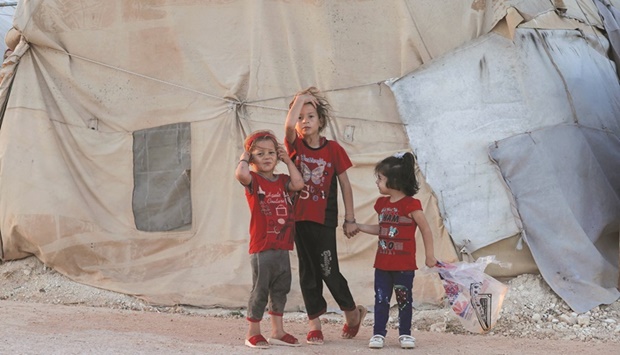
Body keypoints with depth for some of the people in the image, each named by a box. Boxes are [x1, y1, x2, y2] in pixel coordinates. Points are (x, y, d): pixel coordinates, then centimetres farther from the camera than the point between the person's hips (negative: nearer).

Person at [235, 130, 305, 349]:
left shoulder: (282, 181, 12)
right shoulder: (253, 180, -5)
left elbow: (298, 184, -8)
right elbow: (241, 174, -28)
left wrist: (287, 160, 2)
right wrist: (244, 158, -8)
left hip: (282, 247, 6)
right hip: (261, 248, -6)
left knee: (280, 290, 13)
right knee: (260, 291, -2)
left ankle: (277, 332, 22)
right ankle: (253, 333, 9)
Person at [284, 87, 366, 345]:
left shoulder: (333, 149, -3)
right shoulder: (295, 145, 0)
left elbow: (344, 184, 2)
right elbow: (289, 125, -23)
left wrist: (350, 218, 1)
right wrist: (301, 98, -11)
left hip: (324, 219, -2)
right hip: (299, 217, 2)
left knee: (329, 271, -3)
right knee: (307, 271, 7)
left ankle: (352, 312, 21)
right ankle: (314, 324, 15)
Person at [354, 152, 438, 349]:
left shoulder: (411, 205, -14)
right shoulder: (382, 204, 6)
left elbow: (426, 230, -8)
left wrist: (429, 255, -7)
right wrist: (359, 227, 14)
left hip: (404, 266, -5)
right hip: (383, 264, 5)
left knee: (404, 300, 7)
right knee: (381, 300, 6)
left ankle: (405, 334, 17)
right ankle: (378, 333, 11)